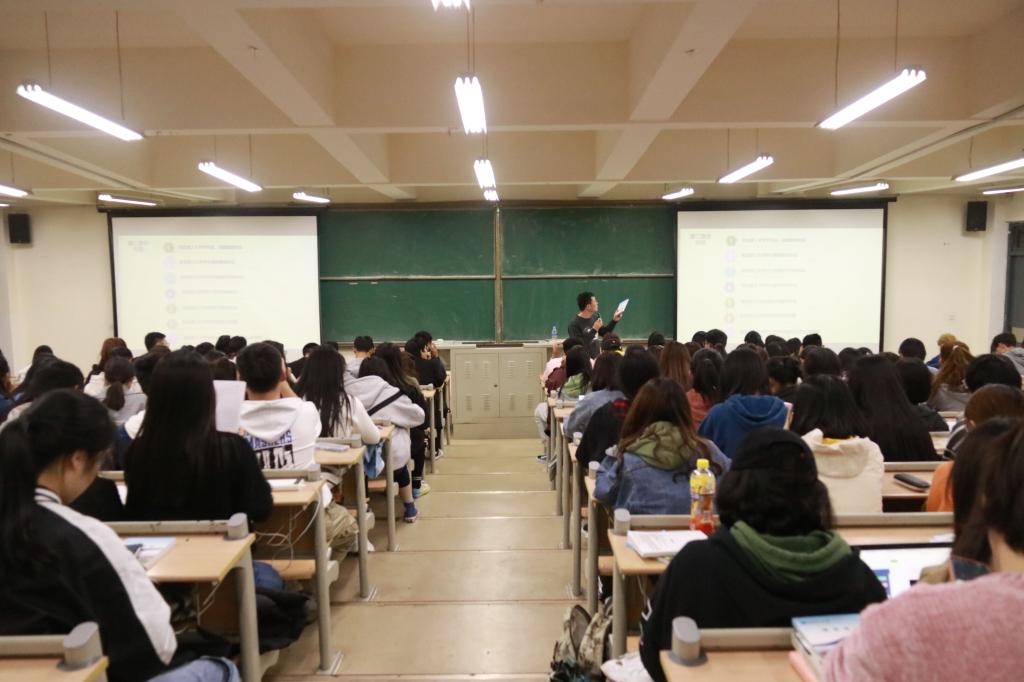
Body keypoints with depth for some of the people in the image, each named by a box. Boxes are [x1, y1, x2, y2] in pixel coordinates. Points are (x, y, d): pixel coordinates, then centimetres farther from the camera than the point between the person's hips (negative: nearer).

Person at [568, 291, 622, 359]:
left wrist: (614, 320, 3)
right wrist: (594, 330, -25)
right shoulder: (574, 323, -19)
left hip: (596, 358, 7)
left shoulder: (595, 317, 2)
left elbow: (604, 333, 15)